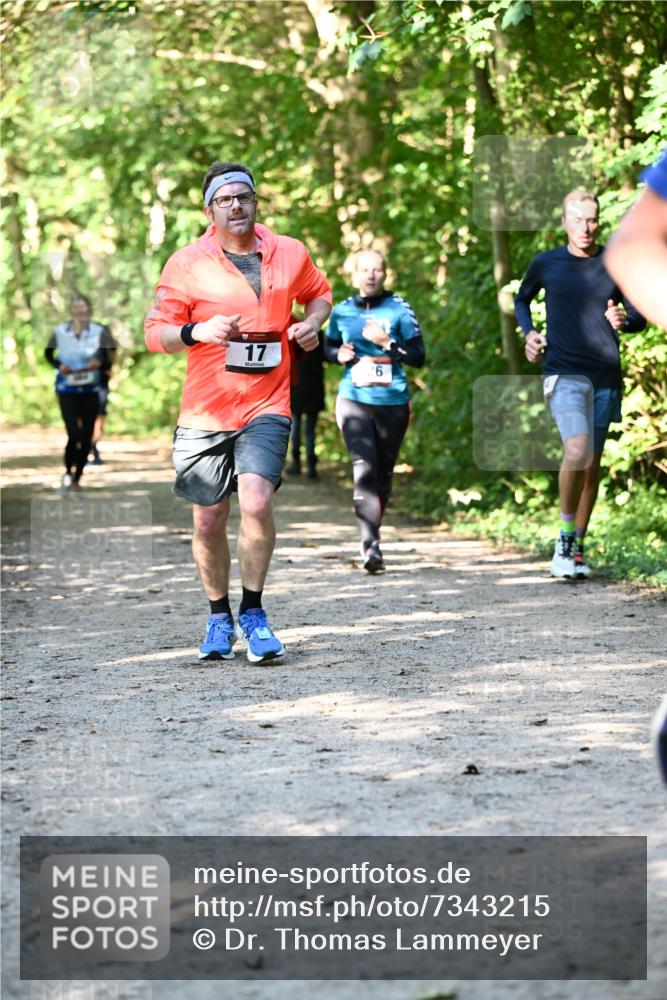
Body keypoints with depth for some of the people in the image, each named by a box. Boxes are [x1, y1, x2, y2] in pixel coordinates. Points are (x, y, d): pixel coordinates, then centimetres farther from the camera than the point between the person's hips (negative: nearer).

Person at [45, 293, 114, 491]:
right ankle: (68, 472, 12)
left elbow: (107, 364, -3)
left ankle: (78, 477, 20)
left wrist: (98, 364, -25)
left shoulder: (99, 332, -6)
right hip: (67, 390, -1)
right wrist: (59, 365, -8)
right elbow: (48, 353, 12)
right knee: (74, 434, -13)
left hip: (90, 390, 1)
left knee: (86, 437, 3)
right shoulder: (60, 331, -5)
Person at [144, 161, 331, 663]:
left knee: (256, 500, -21)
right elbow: (155, 333, -2)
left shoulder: (290, 254, 6)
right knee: (209, 521, 5)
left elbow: (320, 293, 25)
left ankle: (253, 611, -3)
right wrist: (196, 331, -22)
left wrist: (312, 323, 3)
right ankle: (219, 617, 27)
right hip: (204, 412, 0)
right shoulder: (187, 263, -1)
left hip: (267, 406, 0)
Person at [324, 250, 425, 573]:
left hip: (393, 403, 0)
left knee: (383, 474, 9)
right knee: (364, 469, -17)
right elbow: (328, 347, 21)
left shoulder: (399, 309, 0)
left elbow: (418, 356, -2)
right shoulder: (342, 311, 7)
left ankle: (372, 532, 32)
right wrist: (340, 354, -1)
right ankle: (370, 545, -24)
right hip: (354, 401, 0)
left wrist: (387, 343, -16)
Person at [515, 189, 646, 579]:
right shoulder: (546, 264, 3)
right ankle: (566, 537, -5)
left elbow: (640, 316, 12)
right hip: (564, 371, -3)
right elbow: (522, 300, 22)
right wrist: (529, 333, 4)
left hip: (606, 375, 3)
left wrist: (624, 320, -11)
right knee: (577, 451, -22)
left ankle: (578, 546, 20)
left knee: (593, 462, 8)